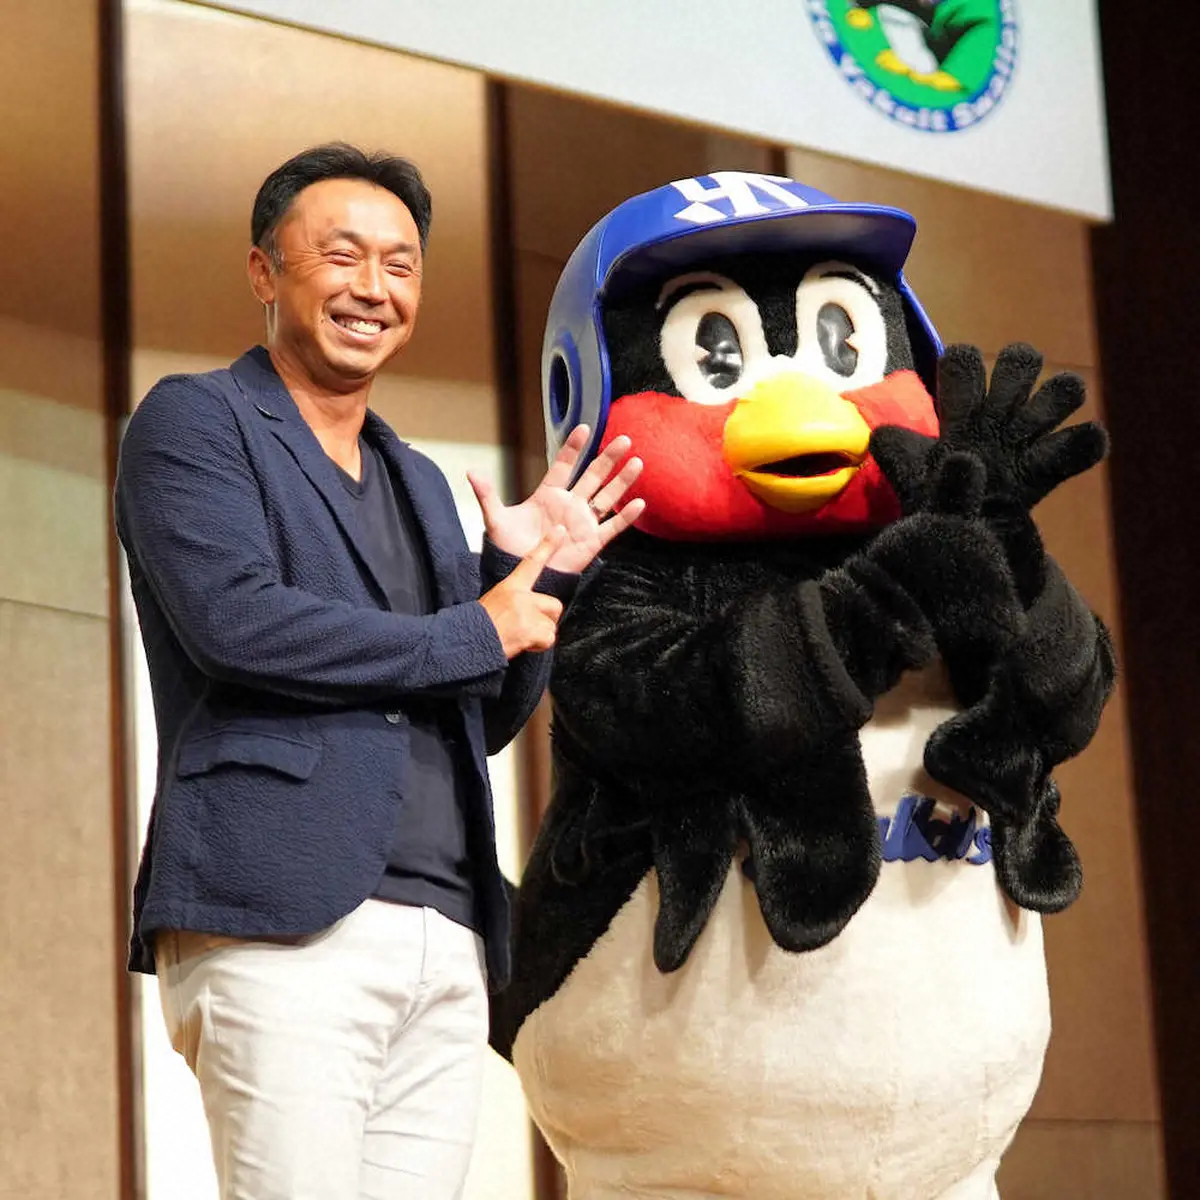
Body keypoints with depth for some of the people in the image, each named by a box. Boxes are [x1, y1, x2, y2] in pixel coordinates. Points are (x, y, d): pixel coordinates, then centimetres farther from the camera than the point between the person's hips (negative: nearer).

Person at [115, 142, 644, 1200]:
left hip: (447, 947, 7)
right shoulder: (195, 421, 5)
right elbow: (232, 619, -12)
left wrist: (535, 579, 9)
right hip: (282, 922, -7)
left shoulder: (422, 484, 26)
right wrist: (473, 634, -3)